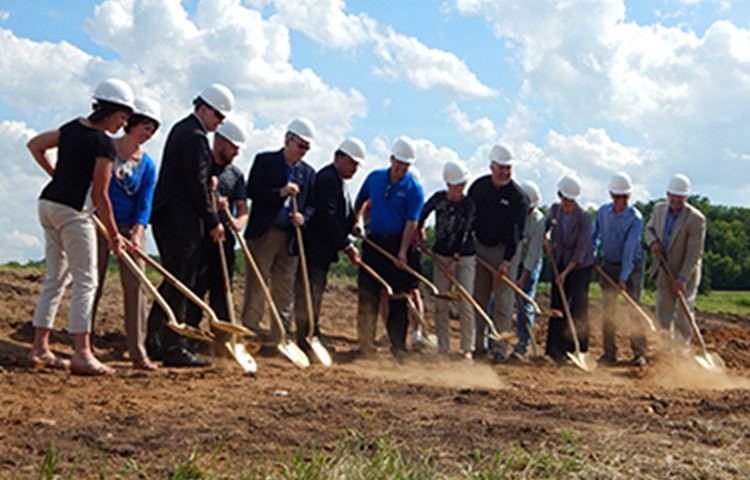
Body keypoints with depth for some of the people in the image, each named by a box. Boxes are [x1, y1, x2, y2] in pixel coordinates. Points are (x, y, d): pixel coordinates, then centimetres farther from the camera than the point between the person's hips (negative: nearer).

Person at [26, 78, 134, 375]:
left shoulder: (72, 128, 10)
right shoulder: (104, 144, -13)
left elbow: (34, 145, 21)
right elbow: (100, 195, -14)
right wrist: (114, 235, -6)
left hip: (48, 204, 9)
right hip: (73, 212, -9)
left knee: (55, 278, 13)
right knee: (85, 281, -5)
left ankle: (39, 348, 15)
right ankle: (82, 353, -7)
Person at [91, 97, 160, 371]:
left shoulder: (147, 166, 3)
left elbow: (144, 205, -3)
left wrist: (137, 235, -18)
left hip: (130, 227, 3)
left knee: (136, 285, -4)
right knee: (93, 283, -2)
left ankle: (138, 351, -2)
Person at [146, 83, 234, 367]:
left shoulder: (181, 129, 19)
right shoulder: (195, 136, -14)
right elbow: (196, 186, -16)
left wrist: (208, 182, 11)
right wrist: (213, 222, -10)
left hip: (167, 216, 10)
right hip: (181, 221, -10)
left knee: (173, 282, 15)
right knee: (180, 284, -7)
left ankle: (154, 343, 20)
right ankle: (173, 349, -4)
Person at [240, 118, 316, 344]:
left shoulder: (308, 172, 14)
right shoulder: (265, 161, 2)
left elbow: (311, 204, 14)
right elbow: (252, 191, -6)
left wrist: (303, 216, -8)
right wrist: (280, 192, -18)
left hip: (290, 237, 4)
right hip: (263, 232, -4)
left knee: (285, 289, 7)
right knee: (256, 284, -4)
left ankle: (280, 337, 12)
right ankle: (249, 329, 0)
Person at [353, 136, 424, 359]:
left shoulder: (414, 189, -7)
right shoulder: (375, 177, 5)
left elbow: (411, 223, -14)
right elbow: (359, 202, 21)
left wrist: (402, 252, -23)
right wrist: (356, 222, 6)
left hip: (398, 243, -3)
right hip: (373, 242, 3)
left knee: (398, 296, 1)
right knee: (367, 294, 1)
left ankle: (398, 345, 10)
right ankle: (366, 343, 10)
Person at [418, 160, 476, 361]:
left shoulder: (469, 204, -9)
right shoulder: (438, 198, -3)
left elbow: (463, 233, -13)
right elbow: (422, 215, 15)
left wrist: (455, 259, -17)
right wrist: (420, 233, 16)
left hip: (464, 257, -3)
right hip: (441, 255, 3)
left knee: (465, 304, -7)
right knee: (441, 305, 3)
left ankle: (467, 348, 3)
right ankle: (443, 348, 11)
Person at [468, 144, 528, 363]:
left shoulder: (518, 196, -12)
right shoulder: (478, 186, 1)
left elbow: (514, 231, -17)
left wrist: (506, 260, -24)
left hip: (505, 250, -4)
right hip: (479, 247, 4)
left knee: (503, 301, -5)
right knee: (477, 299, 8)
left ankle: (499, 348, -1)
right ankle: (477, 345, 18)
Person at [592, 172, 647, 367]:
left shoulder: (635, 218, -16)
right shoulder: (602, 212, -2)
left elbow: (630, 248, -21)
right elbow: (594, 235, 12)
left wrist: (623, 277, -24)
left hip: (631, 266, -4)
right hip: (608, 264, 4)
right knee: (607, 310, 4)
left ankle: (639, 353, -1)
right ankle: (609, 353, 10)